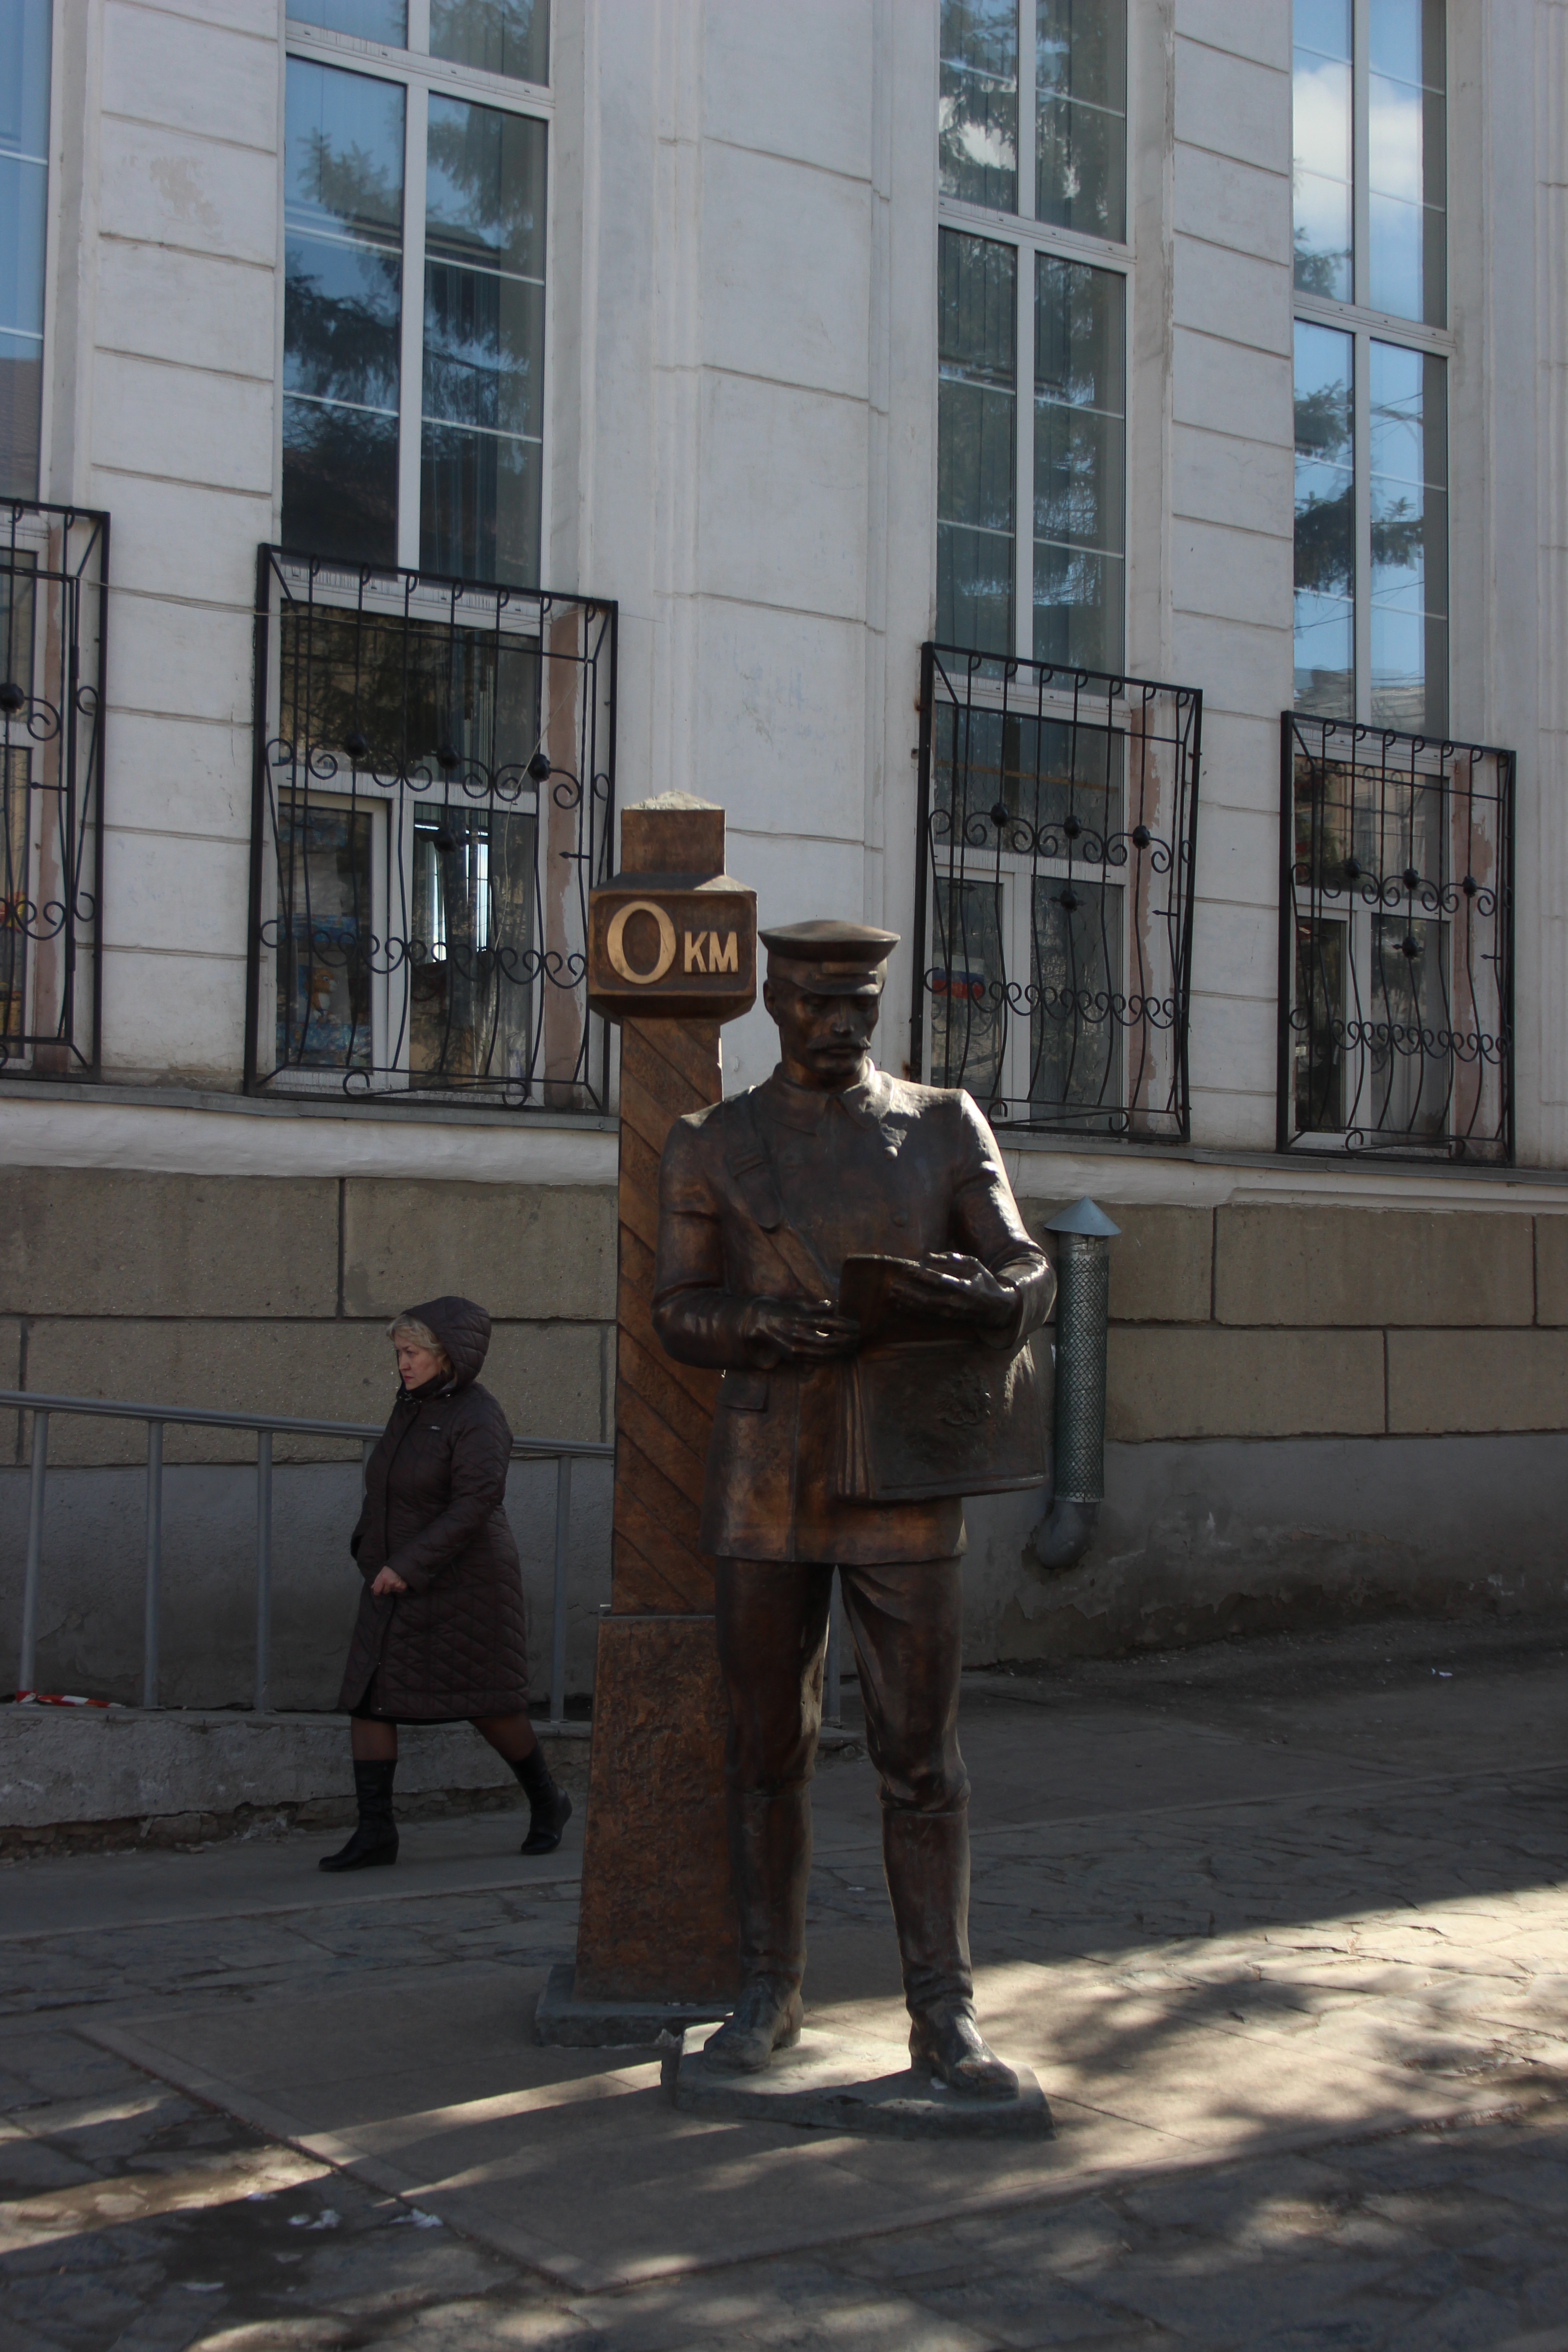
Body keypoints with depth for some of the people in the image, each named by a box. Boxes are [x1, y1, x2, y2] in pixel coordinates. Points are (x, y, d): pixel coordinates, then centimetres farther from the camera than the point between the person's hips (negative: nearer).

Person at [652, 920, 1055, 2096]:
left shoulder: (948, 1127, 5)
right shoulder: (711, 1144, 5)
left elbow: (1030, 1278, -2)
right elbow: (680, 1315, 1)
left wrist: (985, 1301, -27)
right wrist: (766, 1325, -21)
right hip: (765, 1481, 1)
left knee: (923, 1754, 0)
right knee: (770, 1744, 8)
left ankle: (946, 2018, 8)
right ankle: (772, 1995, 20)